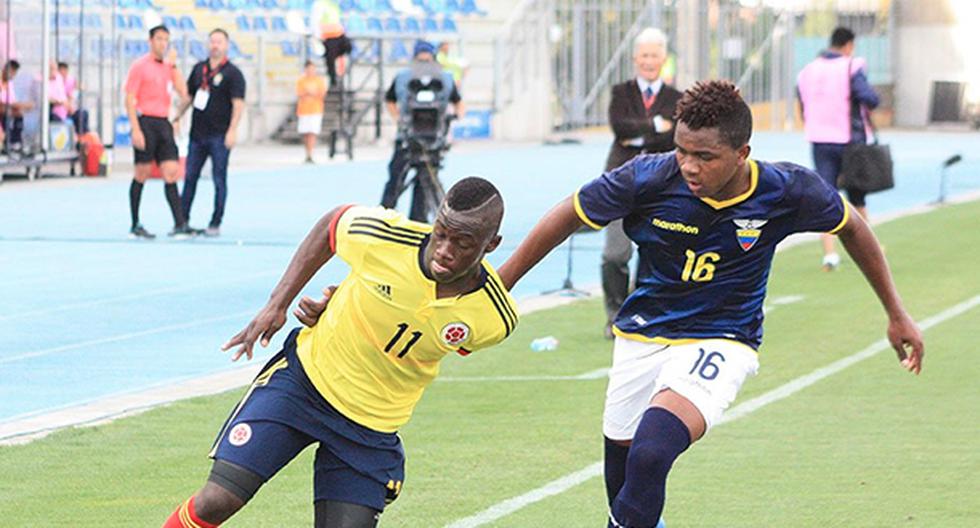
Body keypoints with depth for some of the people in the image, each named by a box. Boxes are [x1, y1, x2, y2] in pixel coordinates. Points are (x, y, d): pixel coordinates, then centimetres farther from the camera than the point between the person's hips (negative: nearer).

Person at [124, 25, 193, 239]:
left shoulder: (169, 67, 15)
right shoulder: (140, 66, -3)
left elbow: (183, 93, 5)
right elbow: (130, 100, -8)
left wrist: (174, 66, 1)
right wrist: (136, 130, -16)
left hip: (163, 124, 5)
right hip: (145, 122, -5)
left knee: (171, 173, -3)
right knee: (141, 175, -1)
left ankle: (180, 224, -7)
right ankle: (135, 226, 7)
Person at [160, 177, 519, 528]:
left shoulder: (494, 320, -18)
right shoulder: (385, 236, -22)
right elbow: (332, 223, 3)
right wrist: (278, 302, -2)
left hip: (373, 431, 1)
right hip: (304, 378, -1)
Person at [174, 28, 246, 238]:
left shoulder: (233, 73, -5)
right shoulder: (199, 69, 11)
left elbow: (238, 103, -11)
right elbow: (188, 96, 20)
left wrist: (232, 130, -20)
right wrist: (177, 118, 14)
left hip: (219, 136, -5)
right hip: (197, 133, 5)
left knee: (219, 179, -1)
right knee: (190, 177, 7)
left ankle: (215, 224, 5)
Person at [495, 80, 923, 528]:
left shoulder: (786, 192, -18)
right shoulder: (648, 179, -20)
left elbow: (850, 226, 2)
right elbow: (568, 217, -5)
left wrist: (896, 314, 9)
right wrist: (499, 284, 1)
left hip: (720, 343, -3)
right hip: (641, 335, 3)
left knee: (649, 455, -28)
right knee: (621, 460, 13)